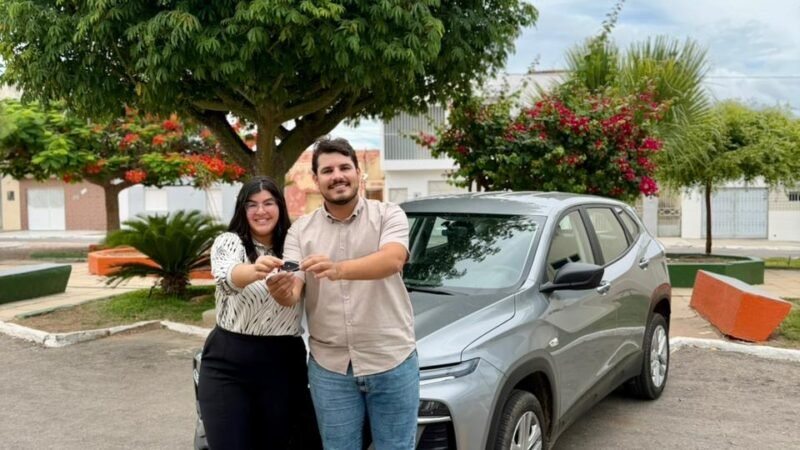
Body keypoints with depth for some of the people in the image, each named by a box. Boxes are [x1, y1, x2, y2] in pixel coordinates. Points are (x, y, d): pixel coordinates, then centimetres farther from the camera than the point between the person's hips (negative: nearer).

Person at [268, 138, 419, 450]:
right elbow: (293, 292, -7)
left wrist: (339, 269, -42)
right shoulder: (300, 230, 4)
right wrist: (282, 291, -32)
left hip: (392, 360, -2)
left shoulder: (388, 215, -4)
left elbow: (392, 260, -24)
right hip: (329, 366, 2)